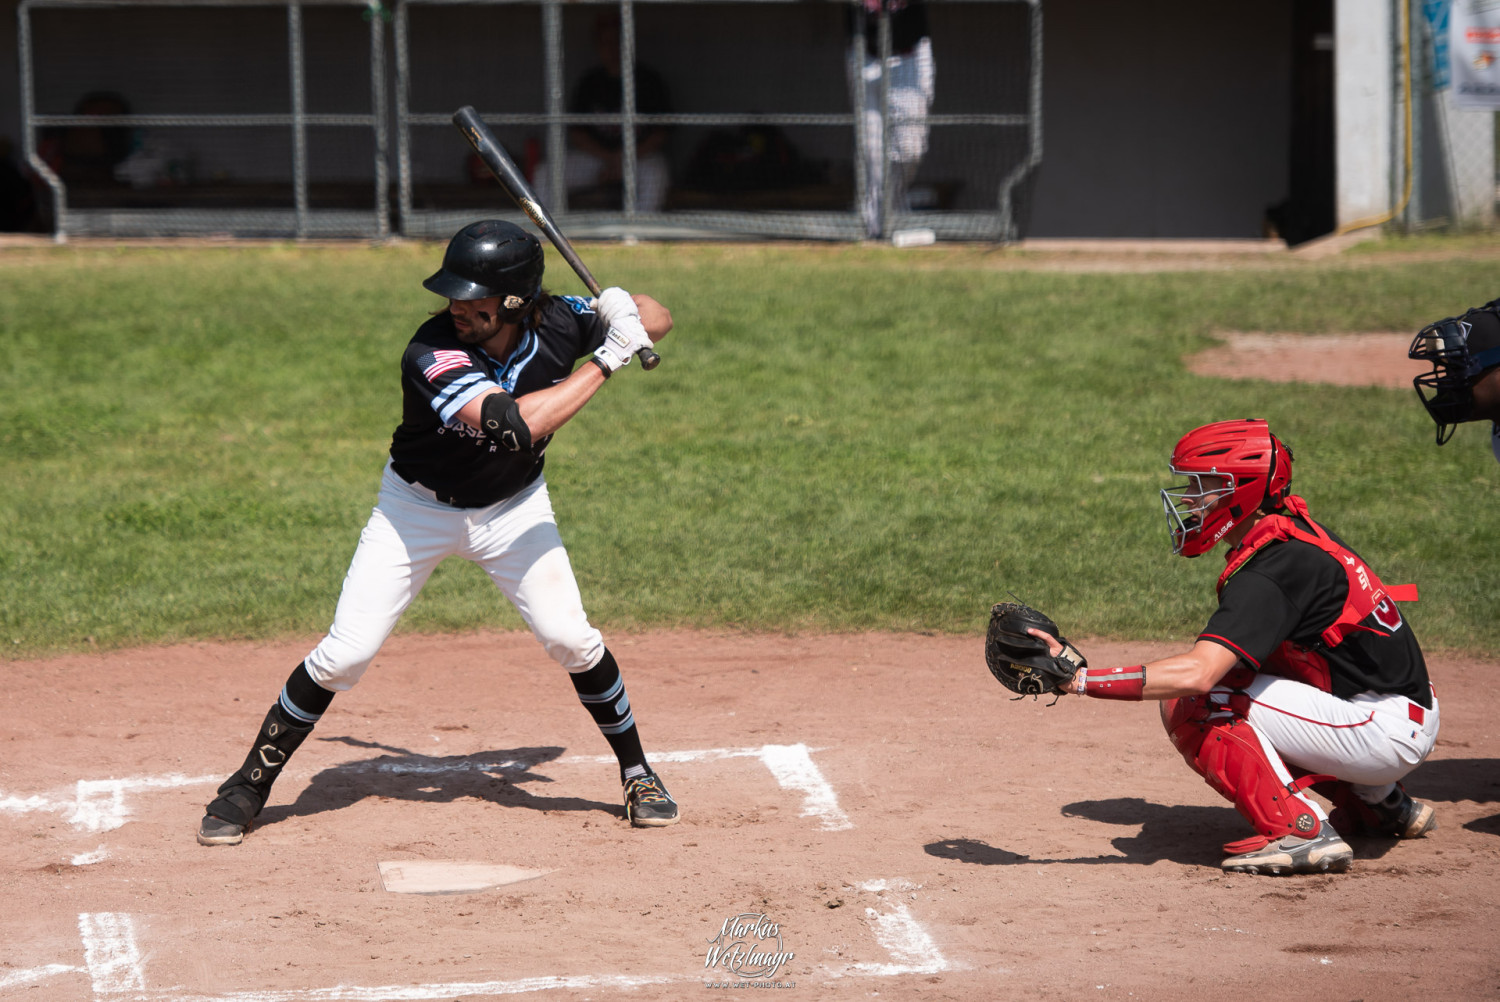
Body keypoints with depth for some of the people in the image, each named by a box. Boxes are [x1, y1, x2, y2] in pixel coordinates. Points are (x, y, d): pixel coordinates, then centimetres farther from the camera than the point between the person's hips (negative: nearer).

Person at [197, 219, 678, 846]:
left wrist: (624, 308, -29)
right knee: (343, 656, -6)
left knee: (570, 640, -8)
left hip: (512, 509, 3)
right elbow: (513, 425, -46)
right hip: (417, 506, -3)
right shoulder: (433, 354, -33)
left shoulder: (555, 324, -19)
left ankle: (638, 773, 14)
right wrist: (605, 360, -41)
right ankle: (248, 789, 8)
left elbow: (659, 324, -5)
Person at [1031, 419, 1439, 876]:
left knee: (1191, 702, -12)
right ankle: (1379, 803, 24)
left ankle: (1299, 832, -16)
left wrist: (1079, 679, -31)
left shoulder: (1272, 571, -20)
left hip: (1387, 732, -10)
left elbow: (1196, 673, -31)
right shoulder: (1299, 531, 10)